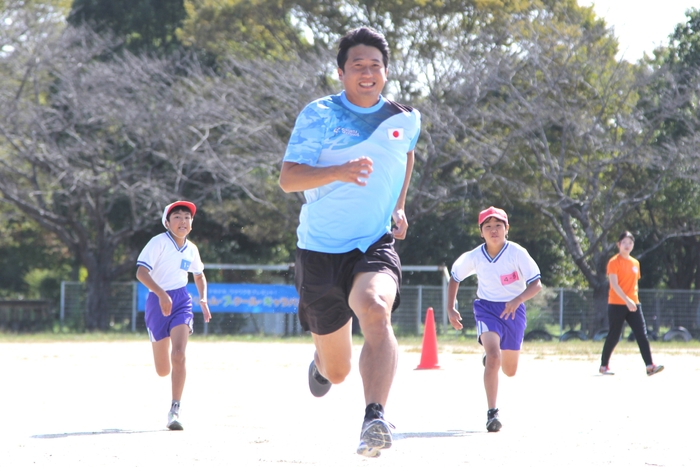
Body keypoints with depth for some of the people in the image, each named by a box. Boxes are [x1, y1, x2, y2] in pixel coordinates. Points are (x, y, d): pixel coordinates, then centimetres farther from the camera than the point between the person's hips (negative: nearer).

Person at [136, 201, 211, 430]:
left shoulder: (191, 249, 6)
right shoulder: (159, 242, -11)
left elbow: (199, 275, 26)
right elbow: (141, 272, -21)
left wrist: (203, 299, 9)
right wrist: (162, 294, -34)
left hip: (181, 302, 2)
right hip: (158, 301, -2)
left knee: (178, 355, -21)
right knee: (163, 370, 4)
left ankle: (175, 410, -17)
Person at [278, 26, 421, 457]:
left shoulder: (406, 119, 4)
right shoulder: (319, 116, -7)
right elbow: (288, 179, -18)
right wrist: (340, 171, -34)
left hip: (375, 245, 1)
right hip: (321, 249, -1)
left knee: (375, 310, -36)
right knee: (336, 372, 10)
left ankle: (375, 419, -46)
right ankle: (322, 363, 50)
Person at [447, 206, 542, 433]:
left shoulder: (517, 253, -17)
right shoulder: (474, 257, -10)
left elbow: (536, 284, -18)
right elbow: (455, 277, 8)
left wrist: (518, 299, -35)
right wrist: (451, 309, 3)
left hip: (513, 310, 1)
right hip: (487, 308, -1)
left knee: (510, 370, 12)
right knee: (493, 353, -27)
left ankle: (491, 360, 52)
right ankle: (492, 413, -26)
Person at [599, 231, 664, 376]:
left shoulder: (635, 263, 14)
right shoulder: (614, 262, -7)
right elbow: (614, 284, -17)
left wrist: (635, 301, 14)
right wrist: (627, 300, -26)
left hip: (633, 304, 5)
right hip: (617, 305, -5)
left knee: (642, 335, -7)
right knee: (614, 337, 1)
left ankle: (649, 366, -14)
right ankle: (604, 366, 16)